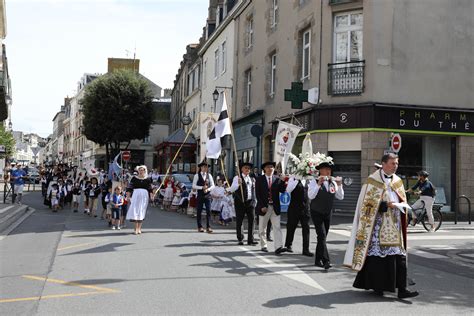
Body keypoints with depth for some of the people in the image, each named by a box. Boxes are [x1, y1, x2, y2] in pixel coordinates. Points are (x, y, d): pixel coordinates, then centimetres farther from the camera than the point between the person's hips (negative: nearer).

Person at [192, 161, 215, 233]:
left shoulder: (209, 175, 9)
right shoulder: (197, 175, 1)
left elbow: (212, 185, 7)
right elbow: (194, 186, -5)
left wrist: (208, 189, -12)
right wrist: (202, 187, -16)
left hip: (207, 195, 2)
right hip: (200, 195, -2)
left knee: (208, 211, -5)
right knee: (199, 211, 3)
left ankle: (208, 227, -3)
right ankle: (199, 227, 12)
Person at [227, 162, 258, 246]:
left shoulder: (252, 179, 17)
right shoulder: (237, 178, 2)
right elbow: (232, 189, -8)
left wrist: (255, 200, 13)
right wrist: (238, 183, -24)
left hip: (251, 202, 4)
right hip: (240, 202, -4)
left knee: (251, 221, -2)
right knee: (239, 222, 3)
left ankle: (250, 240, 2)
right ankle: (240, 239, 15)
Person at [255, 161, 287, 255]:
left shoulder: (277, 179, 7)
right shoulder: (259, 179, 0)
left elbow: (283, 190, -2)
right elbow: (257, 194, -4)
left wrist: (282, 181, -16)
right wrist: (262, 206, -12)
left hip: (275, 207, 1)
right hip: (264, 207, -1)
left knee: (277, 227, -8)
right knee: (262, 228, 9)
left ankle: (278, 247, -14)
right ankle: (263, 246, 23)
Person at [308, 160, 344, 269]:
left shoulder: (333, 183, 6)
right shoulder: (314, 182, -9)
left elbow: (340, 197, 3)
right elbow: (311, 196, -22)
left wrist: (339, 185, -11)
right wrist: (319, 184, -28)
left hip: (328, 213, 6)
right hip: (317, 213, -6)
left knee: (323, 237, 11)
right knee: (322, 235, -16)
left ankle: (318, 260, 21)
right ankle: (326, 261, -20)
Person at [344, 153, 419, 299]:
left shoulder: (397, 181, 16)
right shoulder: (373, 181, -4)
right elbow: (368, 203, -9)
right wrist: (386, 205, -19)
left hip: (394, 226, 6)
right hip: (378, 224, -6)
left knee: (399, 256, 0)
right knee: (376, 253, -3)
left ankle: (401, 289, 2)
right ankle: (376, 286, 9)